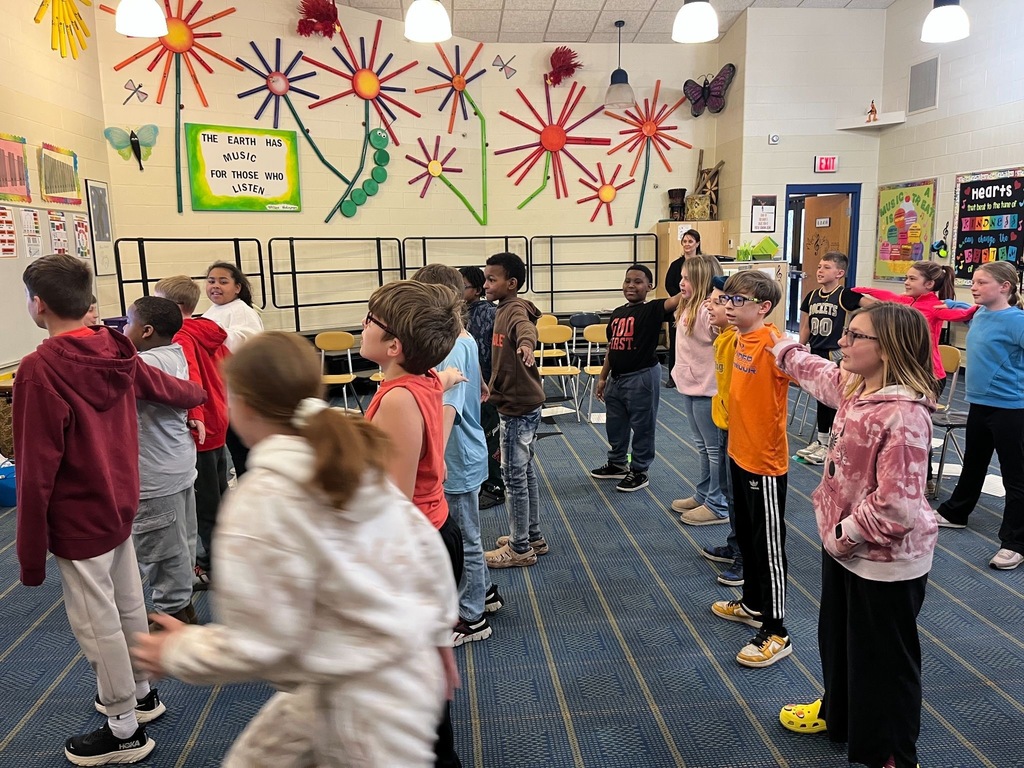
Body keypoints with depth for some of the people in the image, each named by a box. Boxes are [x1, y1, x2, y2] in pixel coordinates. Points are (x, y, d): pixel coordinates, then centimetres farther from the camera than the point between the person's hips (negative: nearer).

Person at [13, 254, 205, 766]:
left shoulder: (39, 370, -23)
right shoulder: (115, 352, -2)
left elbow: (36, 470, -21)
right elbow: (167, 388, 18)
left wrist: (31, 551, -13)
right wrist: (197, 395, 42)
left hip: (77, 519, -7)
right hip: (120, 504, 7)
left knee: (96, 621, 7)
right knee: (127, 604, 21)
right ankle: (141, 693, 40)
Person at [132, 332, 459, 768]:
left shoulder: (262, 499, -24)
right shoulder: (358, 462, -3)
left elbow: (258, 642, -21)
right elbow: (427, 549, 3)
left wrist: (177, 652, -2)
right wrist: (436, 636, 17)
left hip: (359, 703, -8)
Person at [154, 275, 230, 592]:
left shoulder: (181, 339, -19)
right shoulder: (210, 334, 6)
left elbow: (191, 377, -34)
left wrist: (195, 416, -42)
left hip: (199, 431, -9)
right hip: (217, 424, 10)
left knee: (205, 505, 2)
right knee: (217, 495, 21)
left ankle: (216, 568, 14)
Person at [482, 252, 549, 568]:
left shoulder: (515, 310, -20)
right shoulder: (504, 309, 12)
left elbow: (526, 327, -46)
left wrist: (526, 343, -66)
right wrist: (492, 387, 27)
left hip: (517, 408, -10)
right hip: (519, 404, 10)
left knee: (514, 477, 0)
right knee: (525, 473, 18)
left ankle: (520, 548, 13)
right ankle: (533, 536, 31)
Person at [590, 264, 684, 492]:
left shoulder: (653, 310, -11)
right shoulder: (618, 313, 9)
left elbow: (678, 299, -30)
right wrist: (602, 378, 15)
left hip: (642, 377, -7)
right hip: (616, 378, 7)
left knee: (642, 427, 6)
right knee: (615, 424, 20)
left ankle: (639, 472, 21)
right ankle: (617, 464, 39)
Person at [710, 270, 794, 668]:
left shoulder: (773, 344, -21)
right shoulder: (741, 338, 5)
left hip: (765, 460, -9)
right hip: (739, 452, 9)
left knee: (768, 546, 2)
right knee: (746, 536, 23)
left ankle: (776, 634, 15)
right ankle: (753, 604, 42)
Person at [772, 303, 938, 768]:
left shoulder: (903, 415, -30)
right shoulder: (854, 386, -3)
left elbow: (896, 507, -31)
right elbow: (817, 373, 21)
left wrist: (844, 533, -18)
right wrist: (778, 346, 29)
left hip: (885, 561, -9)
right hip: (844, 545, 9)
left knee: (883, 661, 11)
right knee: (836, 638, 28)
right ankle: (838, 713, 52)